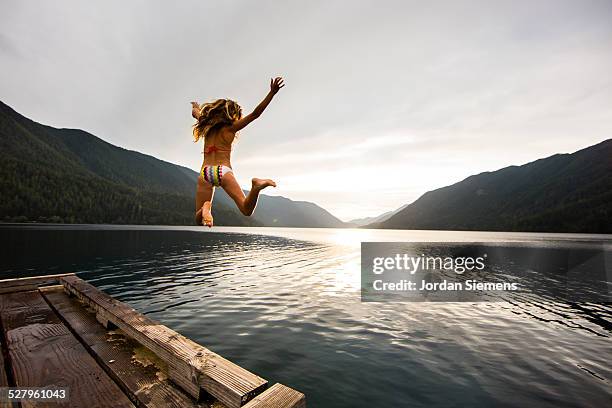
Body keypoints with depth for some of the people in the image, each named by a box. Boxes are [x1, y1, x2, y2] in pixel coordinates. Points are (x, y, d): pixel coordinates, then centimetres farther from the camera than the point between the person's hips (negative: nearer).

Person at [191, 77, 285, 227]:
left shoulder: (207, 126, 18)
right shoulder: (230, 129, 5)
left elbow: (195, 113, 42)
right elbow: (255, 114, -4)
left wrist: (195, 107, 66)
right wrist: (272, 92, -5)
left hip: (205, 173, 4)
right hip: (223, 171, -4)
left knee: (199, 220, 10)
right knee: (246, 210, -11)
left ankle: (206, 208, -25)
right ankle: (257, 185, -38)